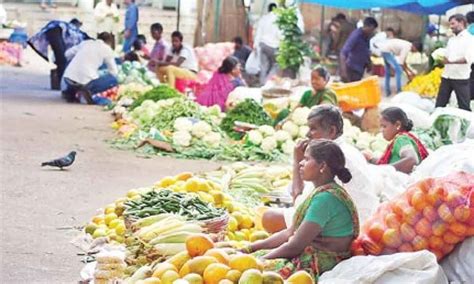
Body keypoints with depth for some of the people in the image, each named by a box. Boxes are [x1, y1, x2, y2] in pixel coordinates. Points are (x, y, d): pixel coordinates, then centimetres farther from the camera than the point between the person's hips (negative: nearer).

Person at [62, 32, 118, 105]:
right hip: (85, 82, -6)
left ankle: (70, 92, 15)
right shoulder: (107, 49, 10)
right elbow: (113, 72, 13)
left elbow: (68, 53, 23)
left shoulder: (86, 42, 20)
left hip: (68, 79, 6)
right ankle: (88, 92, -8)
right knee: (114, 80, 11)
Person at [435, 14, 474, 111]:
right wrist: (442, 59, -6)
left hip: (461, 78, -7)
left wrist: (451, 61, -21)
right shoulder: (451, 39, 17)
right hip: (446, 76, 7)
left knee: (464, 106, 0)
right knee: (439, 104, 9)